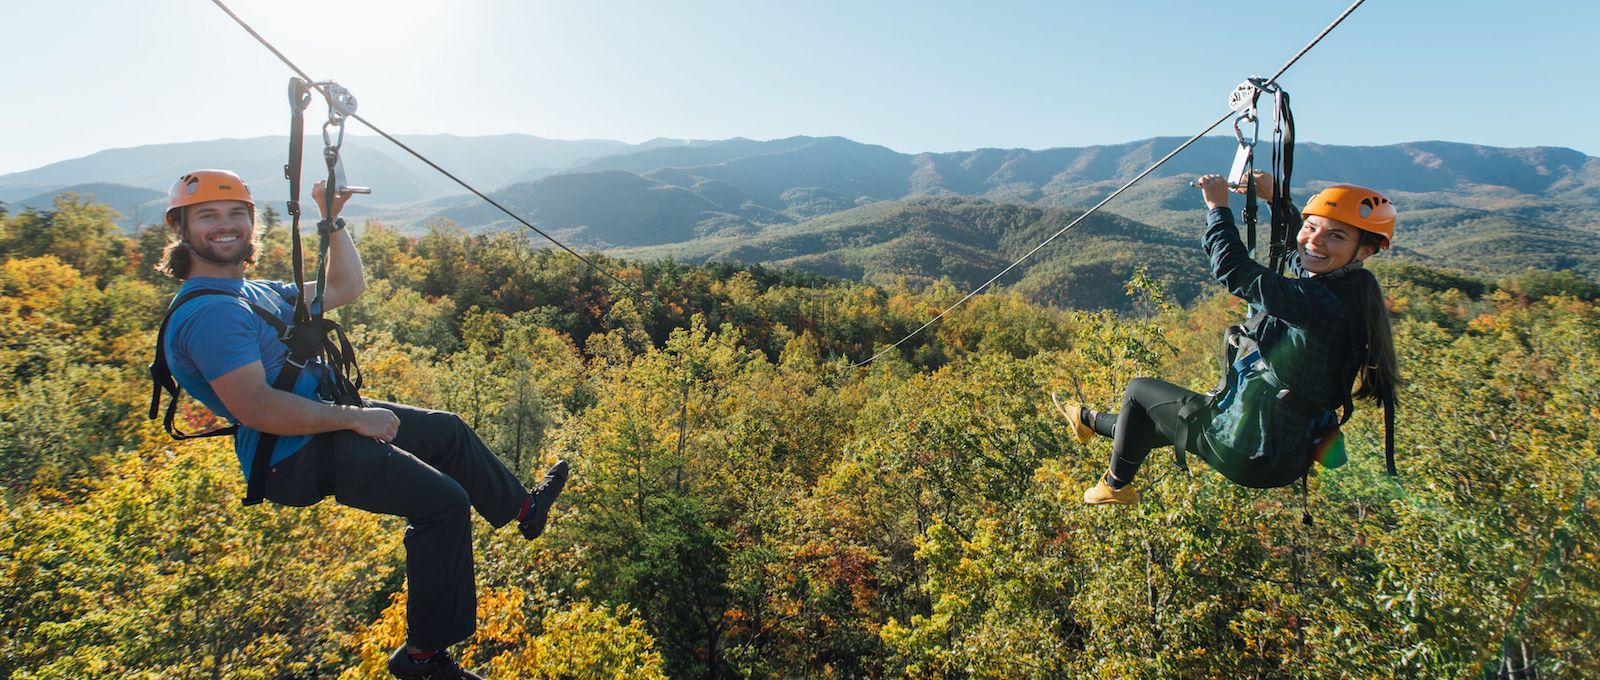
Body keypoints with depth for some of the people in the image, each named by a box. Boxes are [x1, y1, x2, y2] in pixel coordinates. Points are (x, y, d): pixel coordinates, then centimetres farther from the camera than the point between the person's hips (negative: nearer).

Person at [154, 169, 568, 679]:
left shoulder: (254, 293, 11)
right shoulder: (207, 312, -21)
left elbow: (347, 287, 19)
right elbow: (255, 408, -30)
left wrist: (332, 220, 12)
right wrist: (353, 418, -24)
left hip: (323, 420, 10)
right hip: (296, 456, -10)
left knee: (448, 430, 19)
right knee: (444, 500, -18)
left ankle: (522, 507, 41)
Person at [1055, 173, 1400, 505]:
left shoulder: (1318, 302, -28)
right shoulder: (1348, 289, -1)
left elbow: (1234, 269, -26)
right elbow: (1299, 255, 21)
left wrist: (1218, 206, -12)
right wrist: (1275, 198, 21)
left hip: (1252, 454, -9)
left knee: (1140, 390, 12)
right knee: (1160, 416, 30)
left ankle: (1117, 485, 32)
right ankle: (1089, 420, 56)